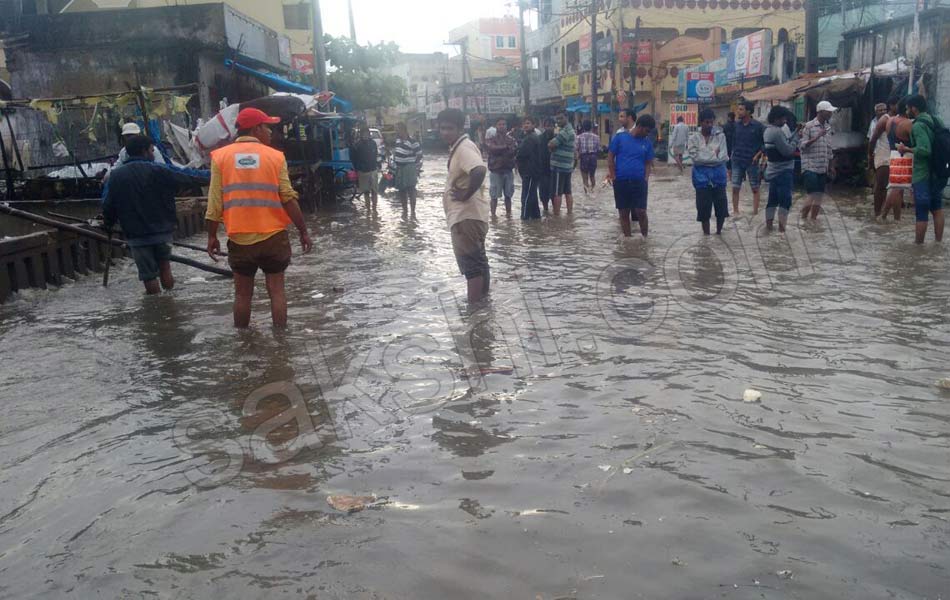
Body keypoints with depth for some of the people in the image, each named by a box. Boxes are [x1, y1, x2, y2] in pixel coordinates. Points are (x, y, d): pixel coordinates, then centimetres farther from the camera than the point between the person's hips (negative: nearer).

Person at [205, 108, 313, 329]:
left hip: (239, 239, 1)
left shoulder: (221, 156, 1)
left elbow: (215, 202, -2)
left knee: (242, 293, 12)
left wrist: (212, 236, 5)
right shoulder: (275, 156, -2)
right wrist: (303, 231, 2)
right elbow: (288, 198, -5)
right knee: (276, 290, 9)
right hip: (273, 236, -1)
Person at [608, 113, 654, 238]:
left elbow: (648, 163, 11)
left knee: (641, 212, -5)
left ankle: (644, 238, 9)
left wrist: (646, 179, -3)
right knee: (624, 213, 5)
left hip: (639, 182, 1)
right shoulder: (620, 137, 0)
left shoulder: (647, 143, 8)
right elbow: (610, 157, 1)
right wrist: (614, 177, -4)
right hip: (621, 181, -1)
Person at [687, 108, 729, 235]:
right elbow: (696, 157, -13)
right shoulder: (694, 137, -3)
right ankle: (706, 234, 18)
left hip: (718, 174, 2)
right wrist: (714, 154, -10)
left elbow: (723, 157, -8)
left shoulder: (720, 136, 1)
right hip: (702, 175, -1)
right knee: (704, 208, 4)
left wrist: (706, 156, -14)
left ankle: (718, 232, 27)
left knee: (721, 206, 6)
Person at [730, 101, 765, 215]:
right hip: (737, 161, 3)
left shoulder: (757, 126, -7)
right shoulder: (735, 125, 3)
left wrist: (758, 155, -12)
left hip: (752, 161, -3)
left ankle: (755, 211, 12)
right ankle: (735, 211, 10)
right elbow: (728, 140, 11)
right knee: (735, 188, 1)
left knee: (755, 188, 6)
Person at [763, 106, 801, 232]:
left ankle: (769, 224, 16)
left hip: (774, 170, 10)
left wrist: (796, 132, 6)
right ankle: (781, 227, -4)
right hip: (783, 171, -10)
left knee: (772, 199, 12)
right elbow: (788, 151, -20)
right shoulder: (777, 131, -20)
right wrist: (797, 136, -10)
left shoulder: (769, 130, 11)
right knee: (785, 200, -5)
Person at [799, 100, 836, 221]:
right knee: (812, 194, -11)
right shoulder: (809, 126, -7)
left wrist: (831, 166, 17)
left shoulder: (828, 127, 13)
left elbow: (829, 148, 19)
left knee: (819, 195, 4)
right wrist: (817, 137, -23)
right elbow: (802, 145, -11)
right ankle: (803, 219, 0)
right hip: (810, 167, -6)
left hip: (823, 168, 6)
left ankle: (813, 219, 12)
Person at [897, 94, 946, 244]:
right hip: (938, 173, 9)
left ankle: (918, 245, 4)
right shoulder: (936, 121, 10)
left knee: (922, 213, -2)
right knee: (937, 209, 16)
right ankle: (939, 242, 21)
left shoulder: (918, 126, -17)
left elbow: (924, 150, -27)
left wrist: (907, 149, -14)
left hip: (923, 175, -9)